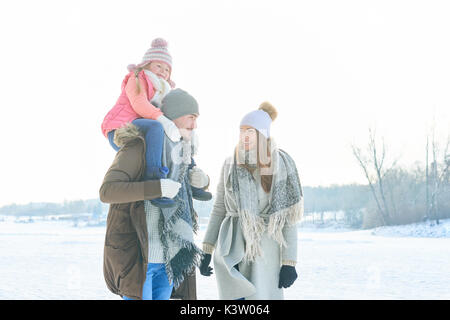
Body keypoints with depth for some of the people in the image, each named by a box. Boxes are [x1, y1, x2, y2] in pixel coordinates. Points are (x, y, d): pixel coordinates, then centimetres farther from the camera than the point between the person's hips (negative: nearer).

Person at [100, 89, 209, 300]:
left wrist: (201, 180, 1)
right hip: (136, 254, -7)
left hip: (168, 256, 8)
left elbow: (197, 183, 27)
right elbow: (107, 191, -23)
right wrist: (157, 188, -30)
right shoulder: (139, 146, -13)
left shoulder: (177, 150, 12)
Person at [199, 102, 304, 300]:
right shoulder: (231, 165, 5)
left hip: (264, 251, -2)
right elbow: (219, 208, 9)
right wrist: (207, 251, 4)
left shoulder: (281, 167, -4)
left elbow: (289, 219, -4)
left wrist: (289, 263, -7)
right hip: (231, 250, 2)